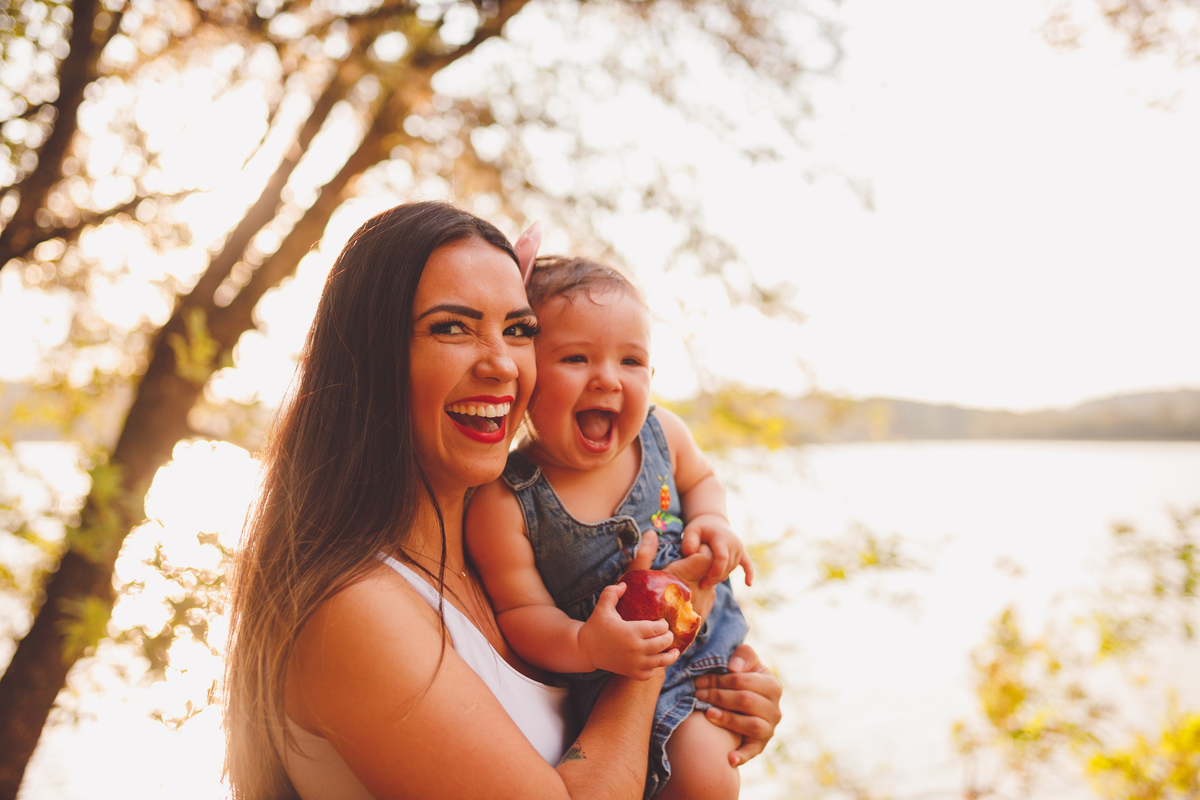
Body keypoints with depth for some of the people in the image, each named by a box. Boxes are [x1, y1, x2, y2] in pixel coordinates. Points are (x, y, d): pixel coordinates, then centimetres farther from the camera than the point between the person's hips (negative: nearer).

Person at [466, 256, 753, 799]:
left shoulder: (662, 433, -10)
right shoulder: (505, 504, -24)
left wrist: (713, 521, -9)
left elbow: (699, 478, 13)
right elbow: (521, 612, -18)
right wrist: (587, 645, -36)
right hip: (623, 674, -4)